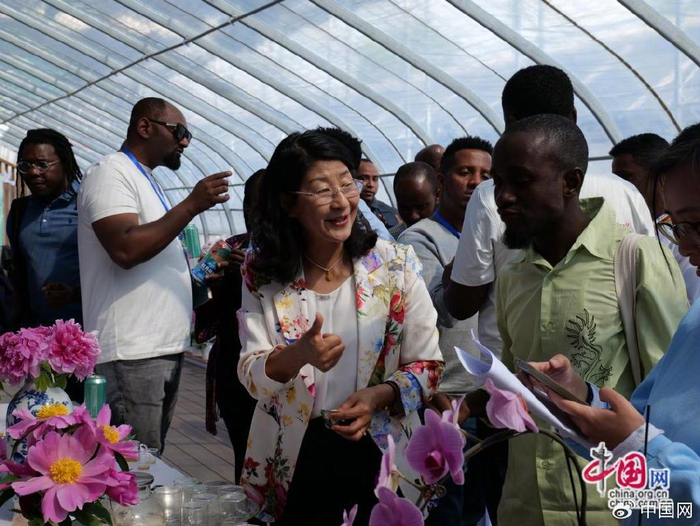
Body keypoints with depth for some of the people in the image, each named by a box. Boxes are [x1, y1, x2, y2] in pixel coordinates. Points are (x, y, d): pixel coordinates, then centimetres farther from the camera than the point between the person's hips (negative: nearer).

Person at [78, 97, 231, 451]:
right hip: (130, 353, -10)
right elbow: (125, 249, -22)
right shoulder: (111, 172, -7)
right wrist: (191, 206, -20)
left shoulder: (145, 180, 22)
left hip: (164, 347, 10)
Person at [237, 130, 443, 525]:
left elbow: (429, 366, -1)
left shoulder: (396, 265, -6)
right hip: (291, 463, 0)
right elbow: (250, 376, -7)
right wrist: (297, 355, -28)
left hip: (377, 456, 0)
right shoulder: (263, 274, -5)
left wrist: (380, 395, -21)